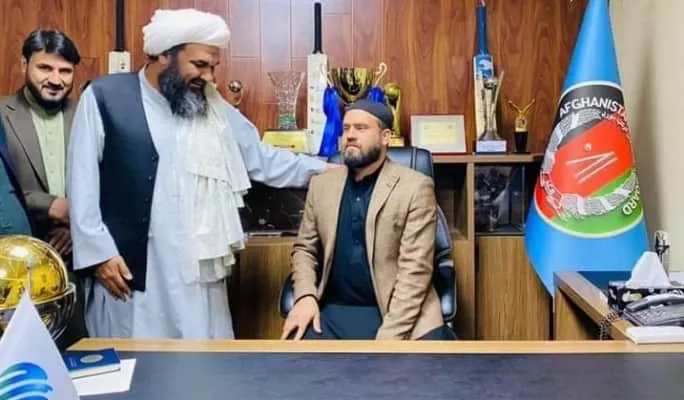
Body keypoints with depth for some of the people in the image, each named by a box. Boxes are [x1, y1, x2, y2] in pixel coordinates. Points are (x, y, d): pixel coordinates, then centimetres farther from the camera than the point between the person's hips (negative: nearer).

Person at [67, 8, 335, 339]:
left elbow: (262, 159, 14)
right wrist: (99, 251, -8)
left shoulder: (211, 106, 10)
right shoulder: (104, 96, -1)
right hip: (127, 270, -3)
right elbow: (82, 182, -2)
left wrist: (324, 171, 6)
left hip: (197, 271, 4)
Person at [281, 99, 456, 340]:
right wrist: (305, 296, -4)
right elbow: (304, 248, 16)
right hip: (333, 312, 3)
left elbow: (415, 270, -9)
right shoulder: (321, 185, 9)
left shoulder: (415, 187, -4)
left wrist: (389, 335, -18)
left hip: (399, 313, -3)